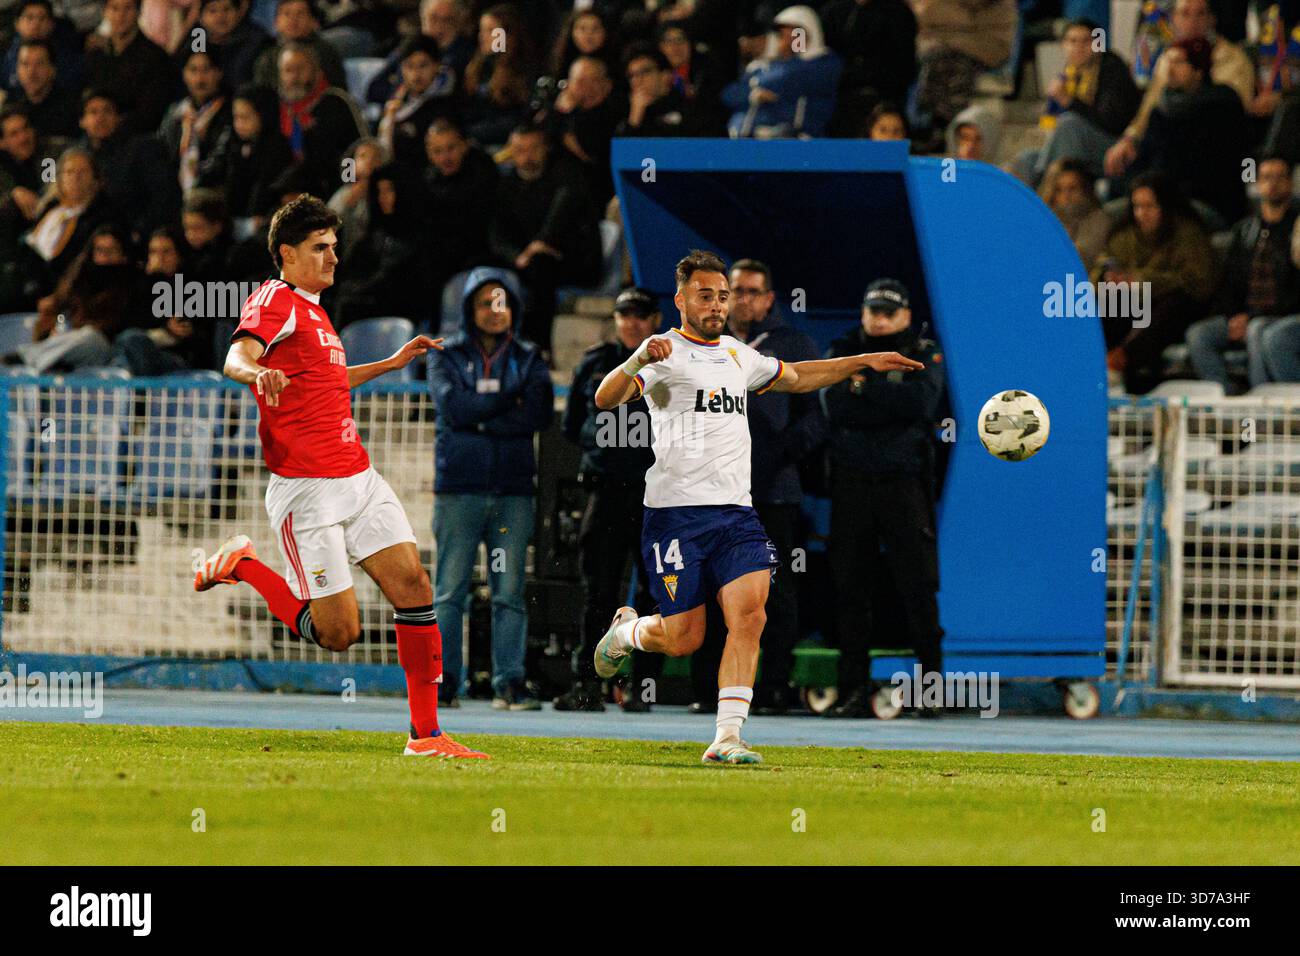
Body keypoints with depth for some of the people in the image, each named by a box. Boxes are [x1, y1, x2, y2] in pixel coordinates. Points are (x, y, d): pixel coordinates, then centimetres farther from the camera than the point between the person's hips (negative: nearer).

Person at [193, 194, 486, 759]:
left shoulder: (311, 309, 20)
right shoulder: (274, 301, -8)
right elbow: (237, 357, -29)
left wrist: (391, 364, 43)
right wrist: (257, 373, -52)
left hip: (358, 478, 9)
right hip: (307, 491, -9)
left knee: (414, 585, -4)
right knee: (338, 633, -10)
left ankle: (426, 734, 0)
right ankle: (241, 565, 11)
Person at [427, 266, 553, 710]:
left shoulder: (528, 359, 13)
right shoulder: (447, 357, 10)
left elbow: (539, 414, -3)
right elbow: (454, 407, -8)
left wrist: (480, 421, -7)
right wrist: (509, 398, -4)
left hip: (513, 490, 1)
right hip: (459, 488, -1)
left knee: (510, 592, -2)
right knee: (450, 590, -4)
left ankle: (510, 682, -3)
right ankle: (442, 679, -2)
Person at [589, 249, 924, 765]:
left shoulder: (737, 354, 20)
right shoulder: (666, 355, -3)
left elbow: (796, 377, 38)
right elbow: (605, 398, -18)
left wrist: (864, 362, 32)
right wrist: (639, 360, -37)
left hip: (736, 512, 6)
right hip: (677, 511, -5)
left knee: (749, 616, -15)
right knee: (683, 639, -3)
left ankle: (726, 739, -16)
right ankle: (626, 631, 32)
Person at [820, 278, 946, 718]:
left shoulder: (923, 353, 7)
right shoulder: (841, 352, 11)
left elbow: (922, 400, -12)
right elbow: (834, 406, -6)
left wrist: (864, 388, -11)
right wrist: (893, 404, -12)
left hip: (903, 480, -2)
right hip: (851, 480, 2)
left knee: (917, 583, -6)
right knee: (851, 586, 1)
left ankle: (932, 679, -2)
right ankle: (854, 689, 5)